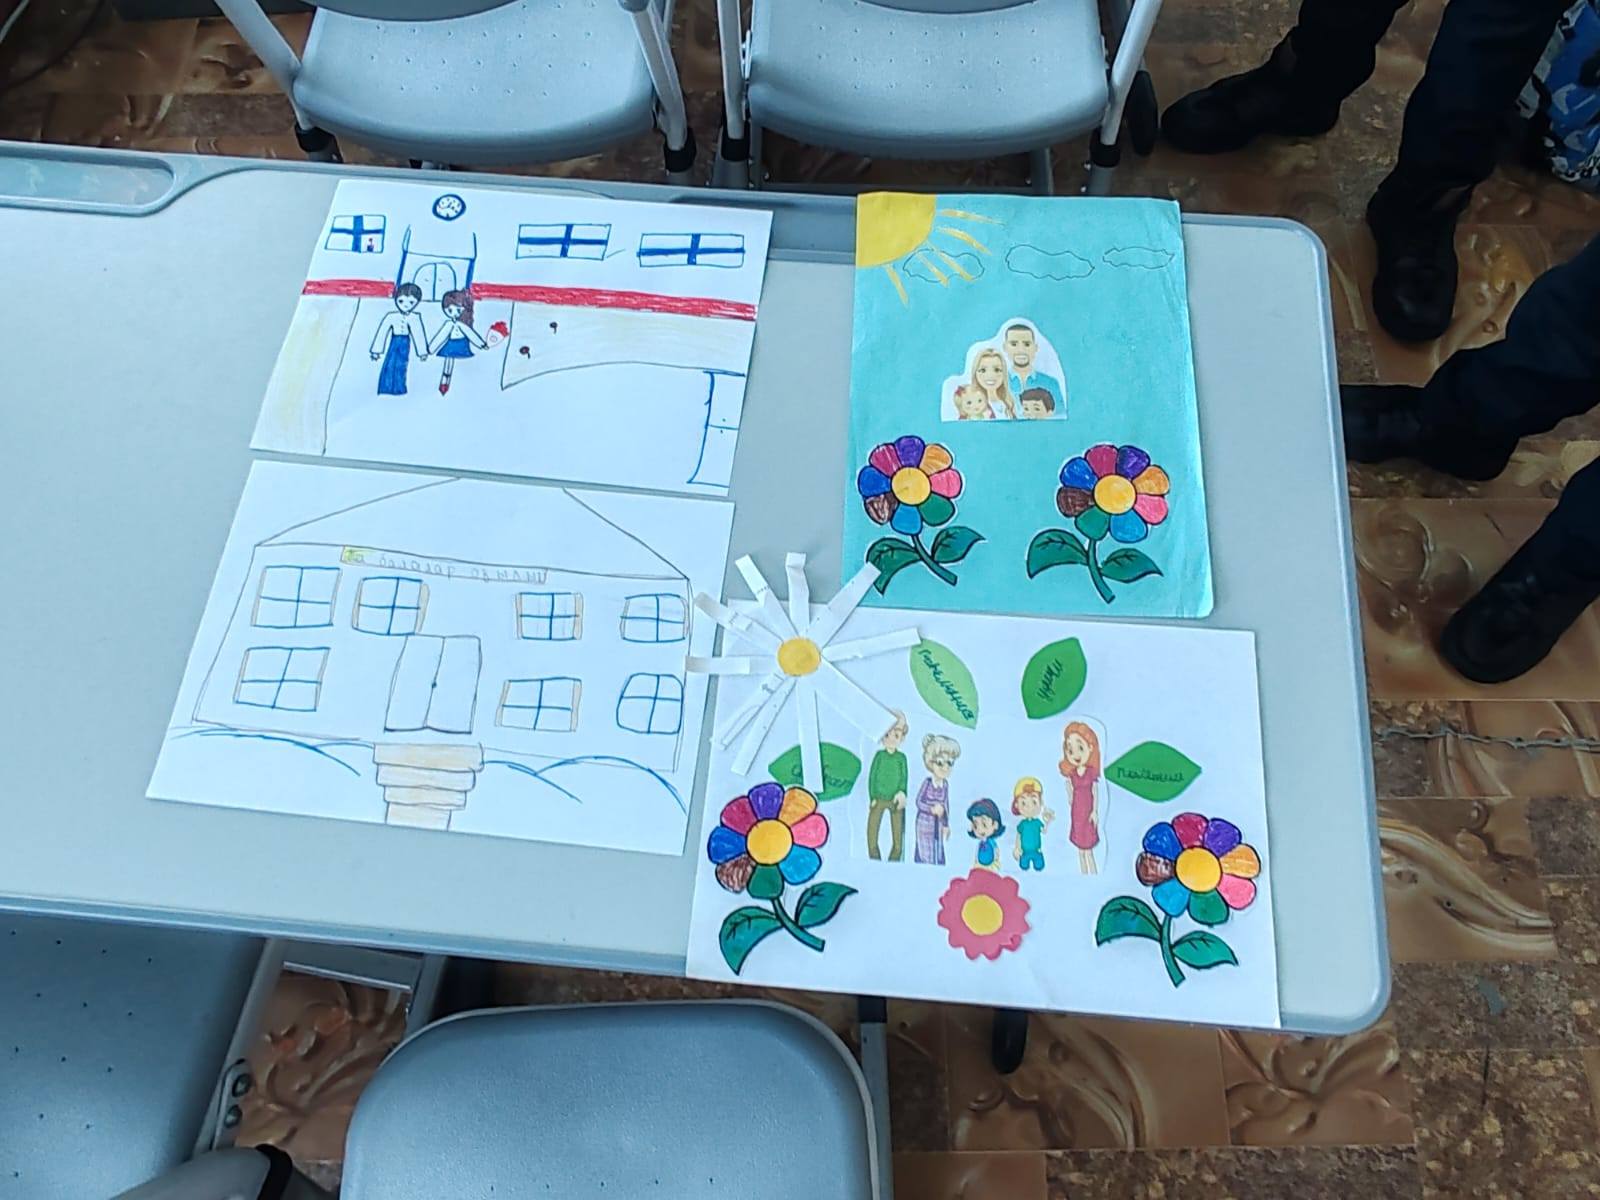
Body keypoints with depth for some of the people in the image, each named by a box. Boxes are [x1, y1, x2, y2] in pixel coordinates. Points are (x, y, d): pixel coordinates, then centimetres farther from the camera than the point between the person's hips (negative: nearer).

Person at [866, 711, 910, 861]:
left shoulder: (901, 757, 3)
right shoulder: (880, 755, 2)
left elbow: (904, 777, 1)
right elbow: (872, 776, 2)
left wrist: (901, 793, -16)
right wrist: (872, 797, -4)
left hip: (895, 800, 0)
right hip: (878, 799, 0)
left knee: (898, 837, 0)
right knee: (872, 835, -4)